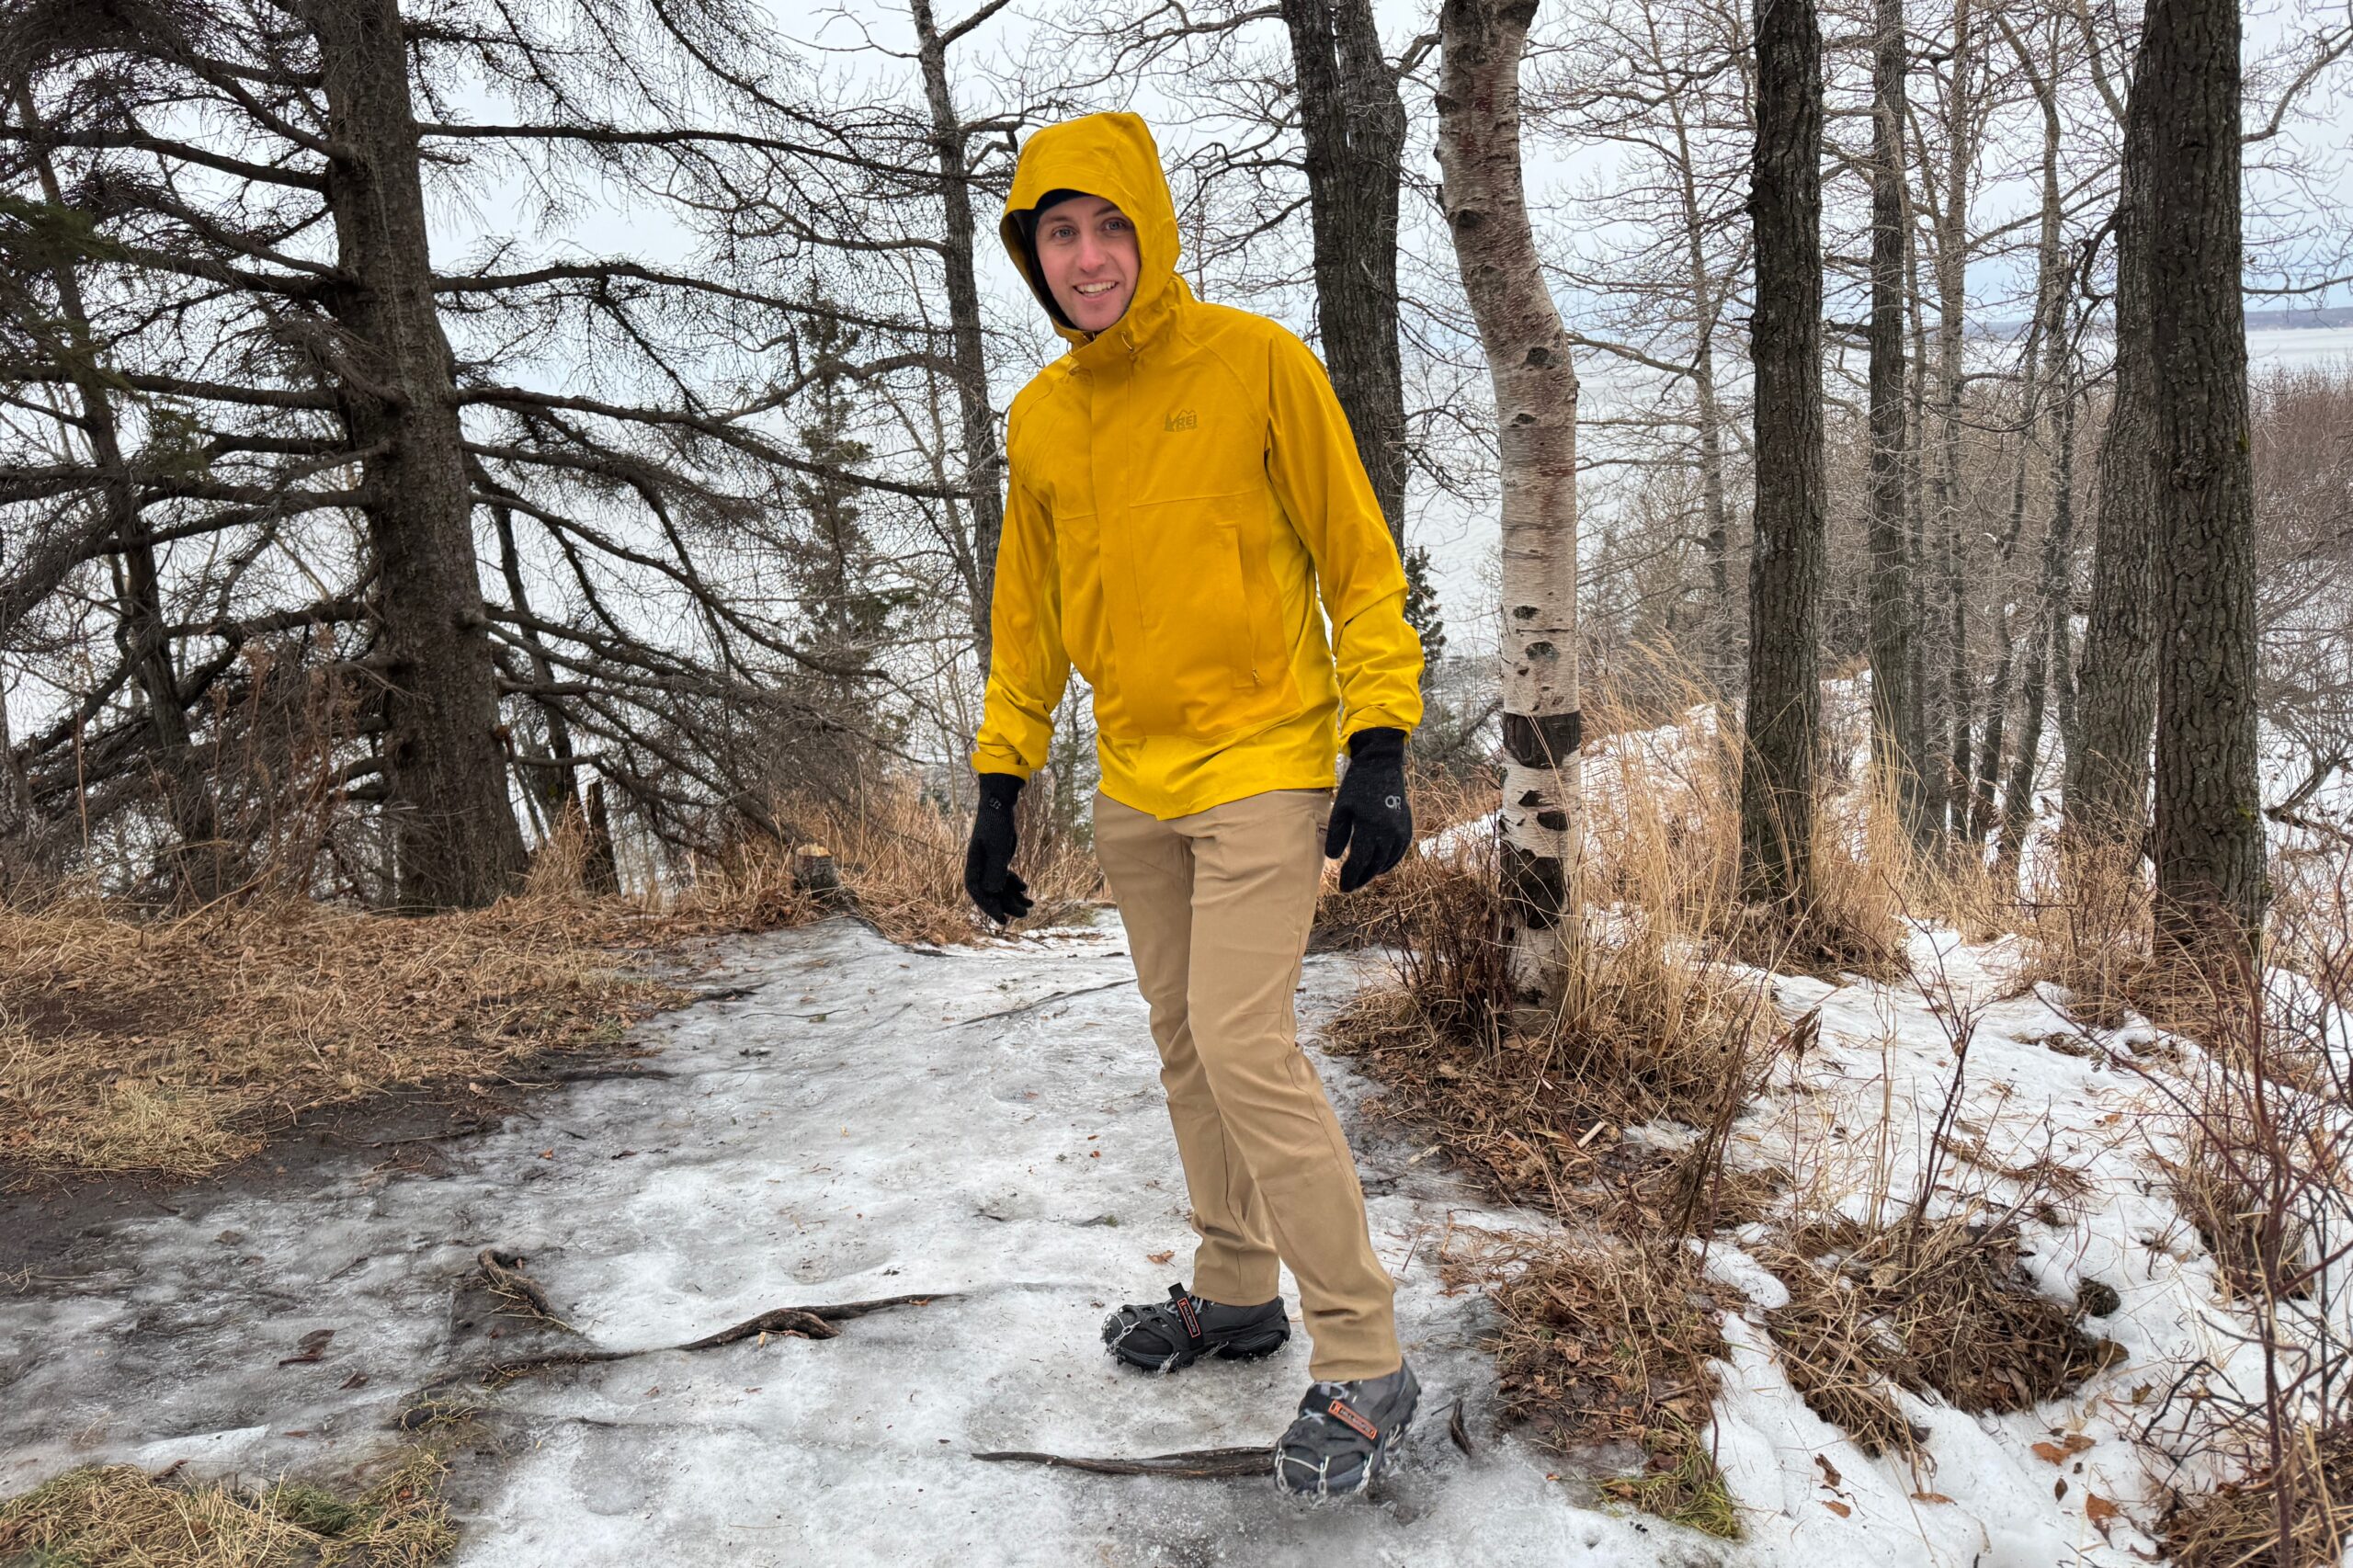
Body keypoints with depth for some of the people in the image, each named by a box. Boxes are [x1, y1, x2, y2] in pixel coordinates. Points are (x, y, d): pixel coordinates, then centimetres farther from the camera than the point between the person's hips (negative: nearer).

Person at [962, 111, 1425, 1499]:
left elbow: (1360, 564, -6)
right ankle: (1237, 1290, 30)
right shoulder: (1041, 418, 8)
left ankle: (1364, 1361, -1)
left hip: (1264, 769, -6)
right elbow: (1029, 616, 15)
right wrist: (1001, 788, 10)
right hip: (1136, 787, 6)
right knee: (1187, 1046, 13)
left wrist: (1382, 753, -14)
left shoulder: (1256, 360, -7)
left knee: (1246, 1046, -13)